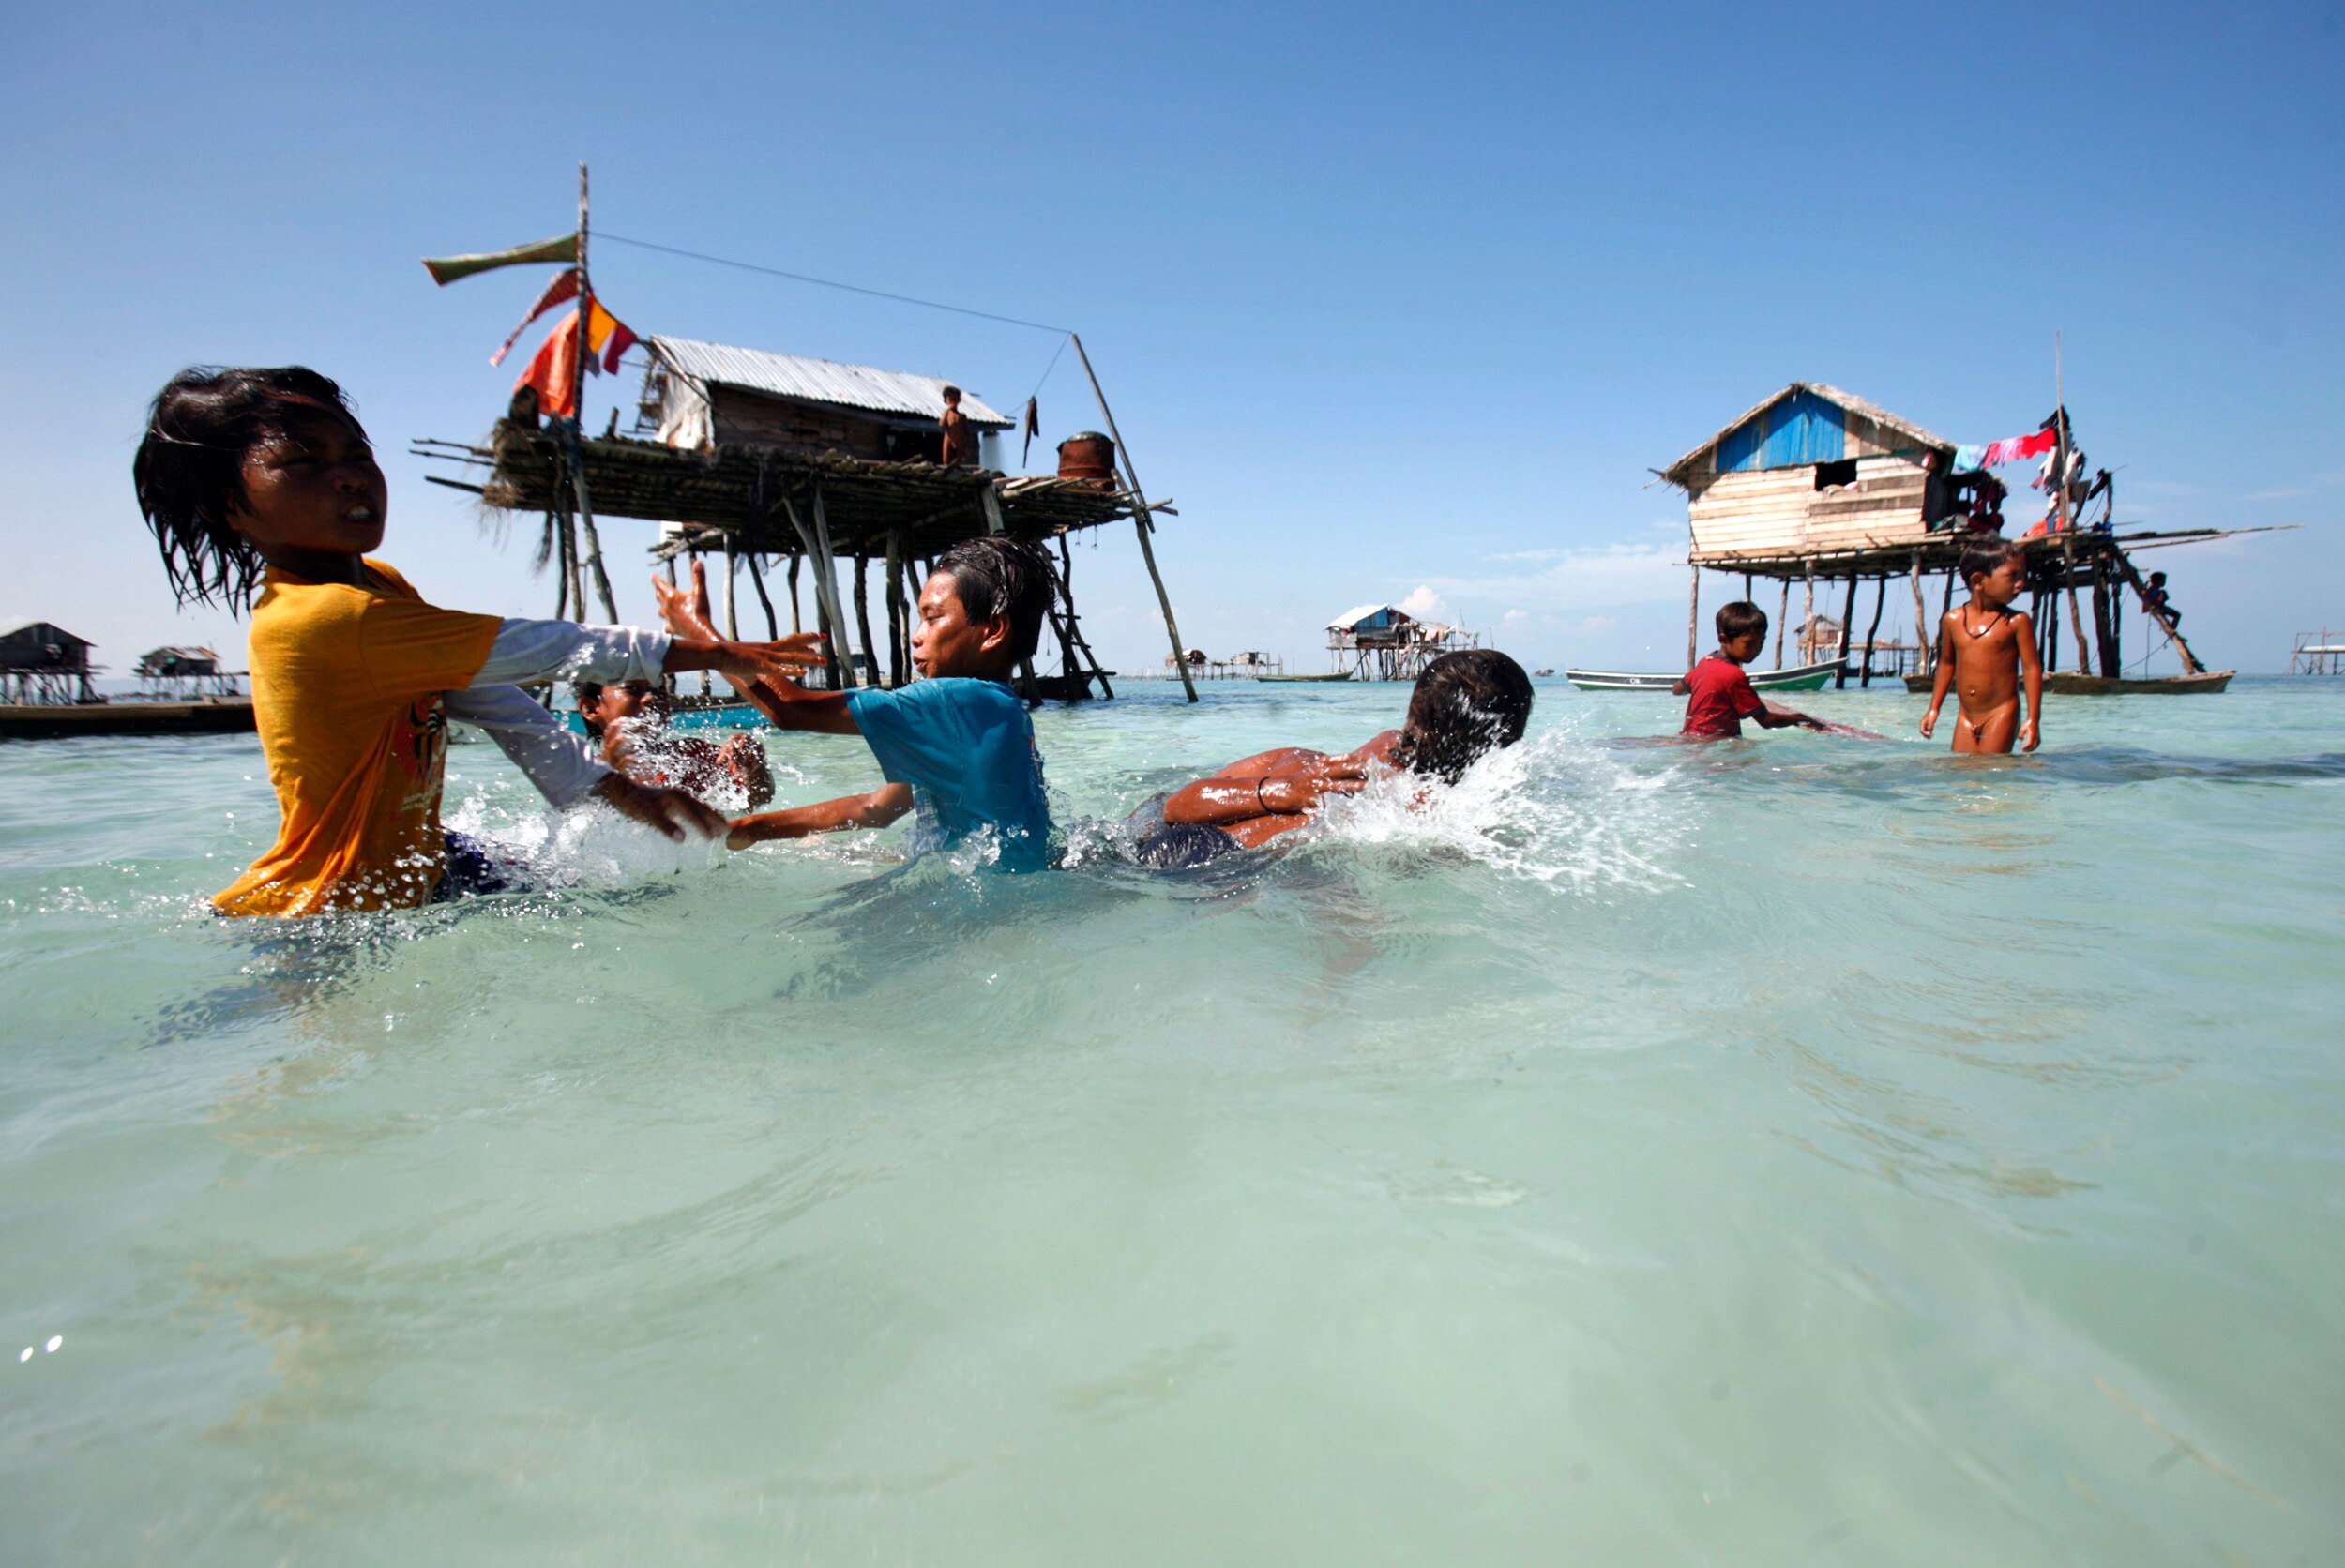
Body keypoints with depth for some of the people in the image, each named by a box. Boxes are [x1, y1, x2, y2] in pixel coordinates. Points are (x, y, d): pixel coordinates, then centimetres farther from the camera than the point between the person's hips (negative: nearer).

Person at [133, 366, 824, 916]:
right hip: (320, 924, -9)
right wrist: (707, 654, -20)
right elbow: (530, 650, -26)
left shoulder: (381, 585, 5)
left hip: (412, 870, 9)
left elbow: (484, 696, 1)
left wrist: (622, 792, -5)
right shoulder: (320, 618, -27)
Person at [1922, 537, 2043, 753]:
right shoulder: (1952, 620, 5)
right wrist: (1934, 708, 18)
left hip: (2001, 714, -4)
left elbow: (2032, 667, -6)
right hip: (1966, 717, 4)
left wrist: (2033, 718, -12)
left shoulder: (2017, 622, -5)